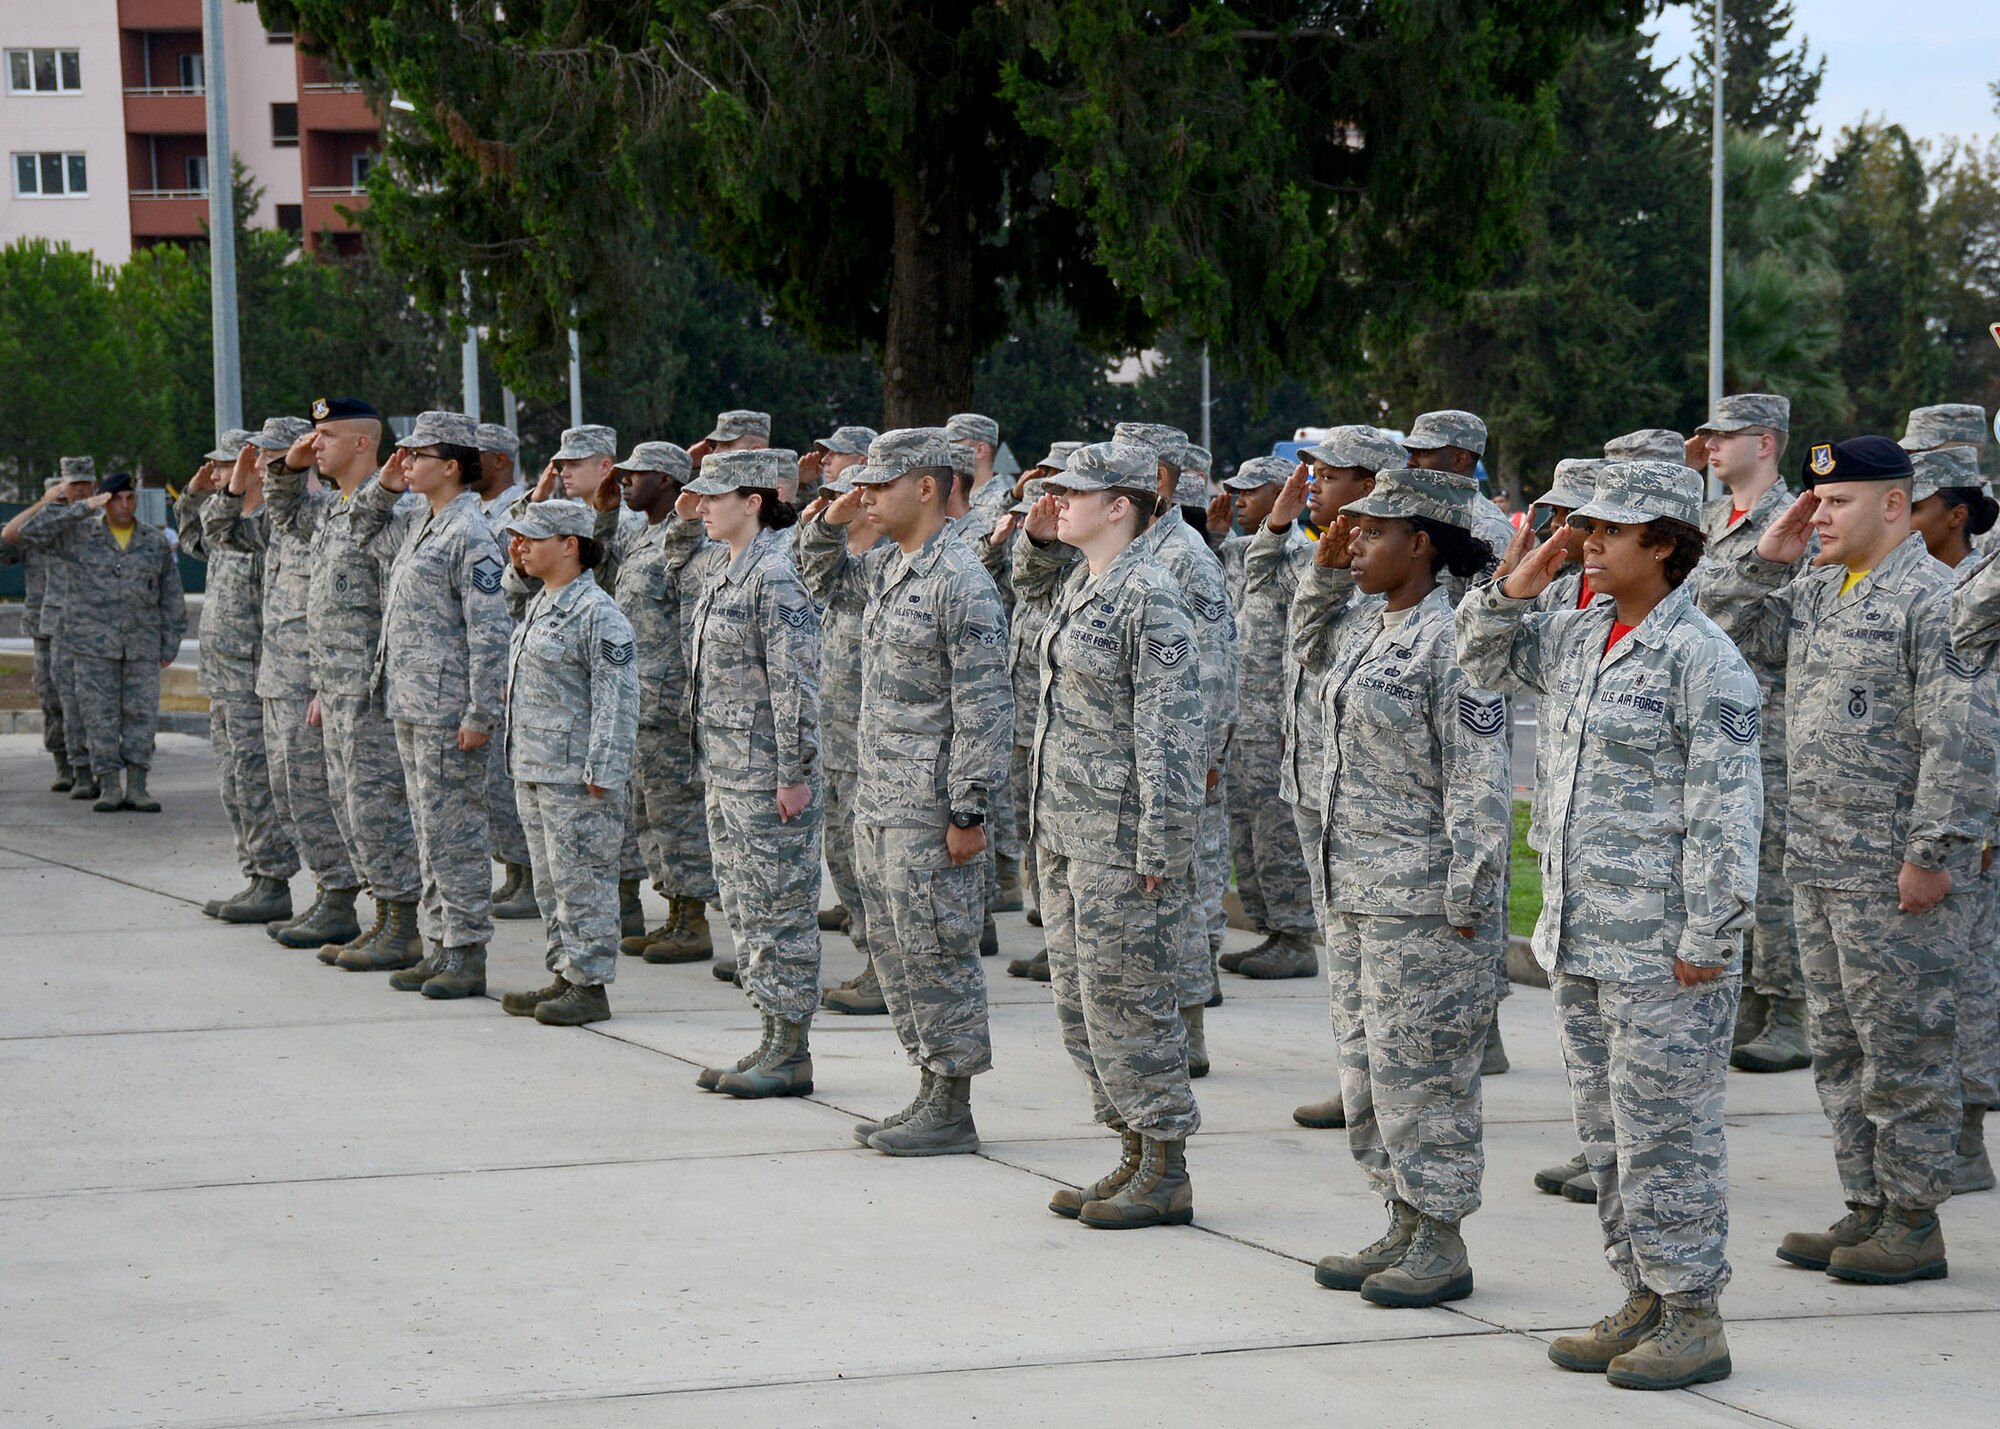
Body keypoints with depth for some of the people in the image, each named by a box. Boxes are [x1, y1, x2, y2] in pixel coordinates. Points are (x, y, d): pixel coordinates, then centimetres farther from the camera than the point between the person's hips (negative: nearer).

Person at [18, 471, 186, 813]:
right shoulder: (80, 535, 2)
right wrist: (82, 508, -14)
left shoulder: (155, 541, 8)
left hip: (142, 643, 2)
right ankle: (108, 787, 4)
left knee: (141, 713, -1)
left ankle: (136, 787, 3)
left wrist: (170, 642, 8)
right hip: (94, 642, -1)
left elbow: (171, 596, 12)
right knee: (100, 714, -1)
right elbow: (31, 531, -10)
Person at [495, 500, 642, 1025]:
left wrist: (601, 773, -20)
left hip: (574, 778, -10)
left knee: (581, 881, -3)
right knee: (551, 883, 15)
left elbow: (616, 700, -18)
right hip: (532, 771, 10)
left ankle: (590, 985, 2)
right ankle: (564, 975, 23)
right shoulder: (539, 606, 14)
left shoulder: (598, 614, -15)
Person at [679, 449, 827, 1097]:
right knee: (744, 908, 14)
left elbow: (797, 680, -21)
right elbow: (683, 580, 38)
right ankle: (772, 1041, 22)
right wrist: (683, 525, 21)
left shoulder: (775, 575, -18)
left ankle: (791, 1055, 4)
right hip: (725, 772, 10)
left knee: (779, 909, -3)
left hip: (767, 776, -10)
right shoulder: (720, 565, 11)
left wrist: (795, 773, -21)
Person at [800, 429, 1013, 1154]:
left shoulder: (961, 583, -17)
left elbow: (984, 706, -19)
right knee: (896, 951, 14)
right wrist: (828, 522, 10)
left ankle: (952, 1112, 4)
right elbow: (822, 579, 32)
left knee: (937, 953, -3)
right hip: (878, 797, 9)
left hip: (930, 808, -9)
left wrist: (969, 813, -20)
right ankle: (930, 1089, 22)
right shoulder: (887, 565, 10)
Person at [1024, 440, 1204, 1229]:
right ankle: (1136, 1155, 23)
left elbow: (1171, 730, -19)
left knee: (1127, 1000, -4)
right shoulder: (1078, 583, 11)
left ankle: (1166, 1175, 5)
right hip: (1064, 832, 10)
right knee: (1080, 1002, 13)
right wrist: (1037, 539, 19)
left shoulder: (1148, 596, -16)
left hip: (1119, 838, -10)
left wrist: (1158, 848, -21)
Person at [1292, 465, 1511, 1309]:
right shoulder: (1367, 624, 10)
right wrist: (1327, 569, 18)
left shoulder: (1450, 640, -17)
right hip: (1353, 890, 10)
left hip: (1419, 898, -10)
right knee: (1365, 1063, 14)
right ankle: (1405, 1226, 24)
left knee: (1416, 1066, -3)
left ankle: (1441, 1245, 7)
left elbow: (1477, 781, -18)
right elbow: (1310, 647, 35)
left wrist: (1466, 900, -18)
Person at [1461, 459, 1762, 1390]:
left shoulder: (1701, 657, -14)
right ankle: (1644, 1302, 24)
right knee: (1605, 1131, 14)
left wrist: (1708, 941, -18)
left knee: (1665, 1131, -3)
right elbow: (1486, 660, 26)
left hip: (1662, 951, -9)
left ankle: (1695, 1320, 7)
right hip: (1581, 935, 9)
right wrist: (1515, 589, 7)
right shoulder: (1577, 637, 10)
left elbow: (1726, 809, -16)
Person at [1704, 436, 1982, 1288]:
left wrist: (1929, 856, -20)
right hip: (1817, 866, 9)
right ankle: (1865, 1209, 23)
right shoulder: (1816, 590, 13)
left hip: (1894, 875, -9)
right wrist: (1768, 558, 7)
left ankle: (1914, 1224, 7)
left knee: (1902, 1049, -1)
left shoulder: (1933, 599, -14)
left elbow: (1959, 742, -18)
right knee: (1838, 1049, 14)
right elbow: (1729, 630, 21)